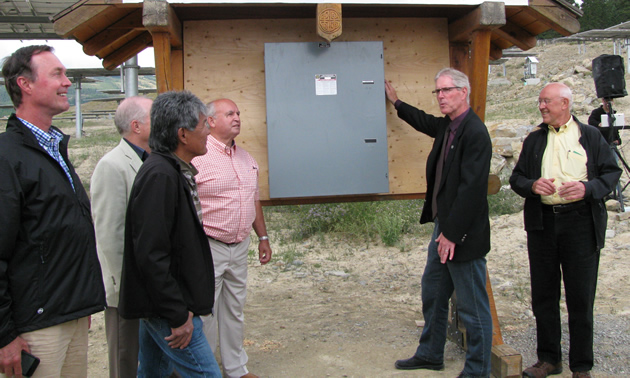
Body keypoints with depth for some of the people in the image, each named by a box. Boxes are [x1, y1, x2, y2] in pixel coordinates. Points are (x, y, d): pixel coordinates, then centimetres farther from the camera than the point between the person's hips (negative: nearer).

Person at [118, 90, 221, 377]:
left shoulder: (174, 171, 11)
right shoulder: (160, 176, -22)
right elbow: (151, 255, -26)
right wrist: (179, 315, -21)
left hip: (160, 307, 10)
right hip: (166, 309, -10)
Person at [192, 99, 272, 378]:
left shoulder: (245, 158, 12)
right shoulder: (197, 157, -13)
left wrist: (263, 237, 19)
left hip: (240, 247, 7)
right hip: (209, 248, -7)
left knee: (234, 310, 17)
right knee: (205, 313, 2)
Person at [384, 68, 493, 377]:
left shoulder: (475, 132, -19)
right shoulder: (446, 126, 9)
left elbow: (471, 189, -24)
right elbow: (424, 122, 33)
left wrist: (452, 233, -22)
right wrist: (395, 102, 43)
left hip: (462, 234, -10)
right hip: (443, 226, 10)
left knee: (472, 306, 4)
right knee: (432, 293, 21)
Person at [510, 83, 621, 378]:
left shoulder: (590, 136, 7)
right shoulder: (534, 140, 13)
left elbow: (612, 172, 4)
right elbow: (516, 177, 12)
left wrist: (587, 188, -15)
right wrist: (531, 185, -10)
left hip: (581, 223, -3)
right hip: (542, 223, 3)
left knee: (581, 298, 2)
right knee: (543, 295, 8)